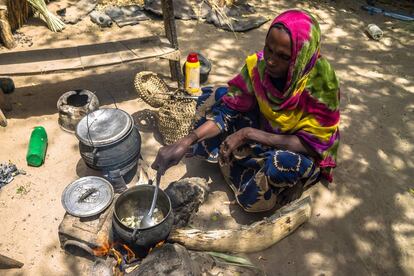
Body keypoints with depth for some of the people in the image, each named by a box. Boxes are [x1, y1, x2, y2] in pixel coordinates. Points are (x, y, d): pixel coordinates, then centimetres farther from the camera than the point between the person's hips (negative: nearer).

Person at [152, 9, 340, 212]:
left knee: (281, 165, -38)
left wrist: (249, 134, -35)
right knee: (221, 97, -10)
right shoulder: (259, 64, -20)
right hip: (266, 130, 4)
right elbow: (228, 110, -18)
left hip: (303, 151, -4)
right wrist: (185, 143, -33)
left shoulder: (321, 81, -30)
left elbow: (311, 144, -28)